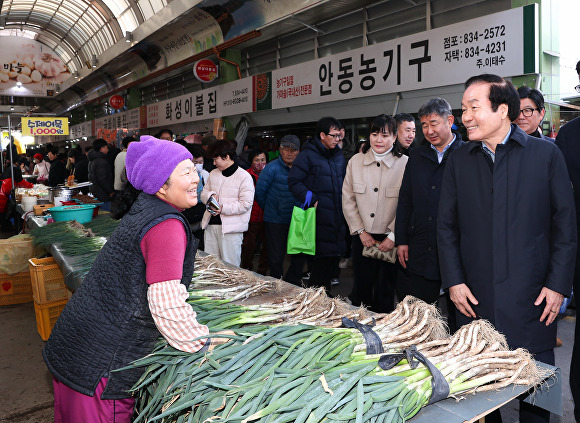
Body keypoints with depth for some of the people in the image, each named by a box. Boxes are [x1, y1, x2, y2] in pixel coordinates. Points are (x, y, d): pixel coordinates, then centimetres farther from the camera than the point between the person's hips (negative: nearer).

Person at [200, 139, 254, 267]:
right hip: (210, 225, 6)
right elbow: (203, 193, 20)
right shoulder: (213, 174, 13)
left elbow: (246, 204, -12)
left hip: (231, 227, -6)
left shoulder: (244, 177, -7)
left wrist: (223, 208, -20)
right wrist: (210, 195, -4)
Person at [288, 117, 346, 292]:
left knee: (336, 255, 11)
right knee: (323, 256, -6)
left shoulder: (339, 156, 16)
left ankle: (324, 291, 26)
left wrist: (343, 202, 11)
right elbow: (294, 181, -11)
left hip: (337, 217, 7)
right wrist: (313, 200, -17)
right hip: (319, 217, -7)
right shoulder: (308, 155, -7)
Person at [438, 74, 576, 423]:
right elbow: (447, 226, 7)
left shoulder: (546, 154, 0)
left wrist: (558, 284, -5)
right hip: (474, 297, 2)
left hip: (531, 300, -2)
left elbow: (565, 223, 0)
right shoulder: (459, 160, 7)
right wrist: (453, 281, -1)